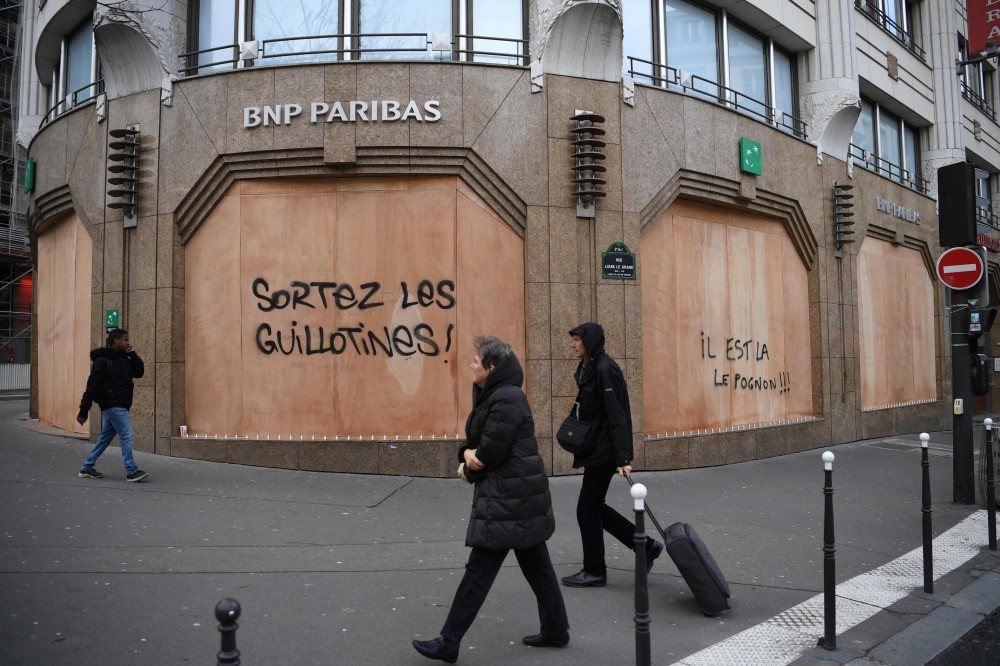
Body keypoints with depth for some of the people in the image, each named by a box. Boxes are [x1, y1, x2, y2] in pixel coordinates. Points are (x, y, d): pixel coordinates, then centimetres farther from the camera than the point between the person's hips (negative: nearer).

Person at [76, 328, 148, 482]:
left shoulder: (124, 359, 14)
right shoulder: (103, 360, -11)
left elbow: (140, 372, 10)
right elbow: (91, 385, -14)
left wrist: (132, 354, 2)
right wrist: (83, 411, -16)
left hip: (120, 406, 9)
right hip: (113, 405, -9)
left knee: (105, 438, 16)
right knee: (126, 436, -10)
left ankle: (87, 468, 27)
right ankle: (132, 472, -7)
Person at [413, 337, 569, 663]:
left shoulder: (506, 400, -20)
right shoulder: (493, 396, 13)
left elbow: (490, 453, -22)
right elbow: (476, 441, 14)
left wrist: (469, 467, -2)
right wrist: (467, 454, -9)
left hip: (509, 499, -10)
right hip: (519, 495, 10)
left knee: (479, 571, -3)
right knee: (536, 565, 17)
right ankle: (555, 629, 28)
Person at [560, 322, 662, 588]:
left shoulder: (605, 370, -17)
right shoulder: (588, 368, 12)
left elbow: (617, 417, -22)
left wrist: (623, 459, -26)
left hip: (603, 452, -10)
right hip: (595, 450, 10)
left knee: (587, 509, 0)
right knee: (594, 507, 15)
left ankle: (594, 571, 15)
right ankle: (646, 546, 23)